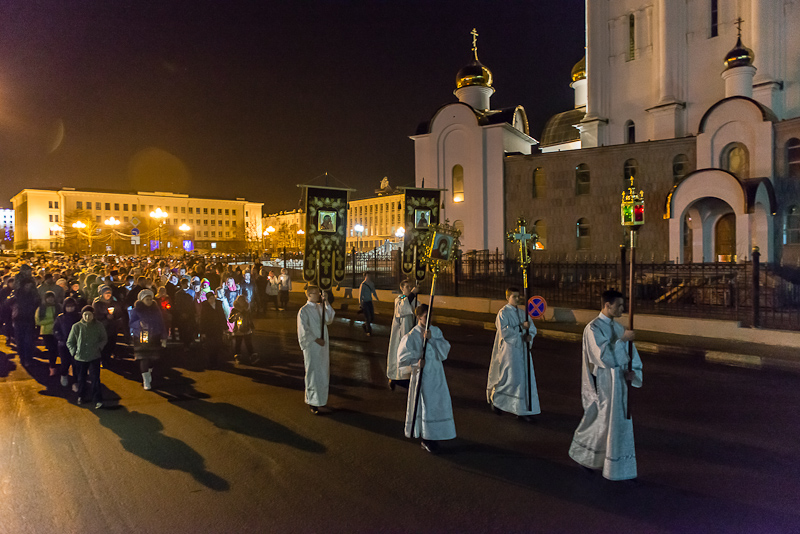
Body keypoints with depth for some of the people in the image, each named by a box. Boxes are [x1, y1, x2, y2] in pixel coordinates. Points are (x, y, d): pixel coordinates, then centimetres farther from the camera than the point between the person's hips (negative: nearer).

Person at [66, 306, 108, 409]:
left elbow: (104, 339, 11)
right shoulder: (76, 326, -5)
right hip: (80, 358, 1)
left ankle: (97, 399, 1)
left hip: (94, 357, -1)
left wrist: (98, 347, -3)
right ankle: (81, 396, 36)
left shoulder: (99, 326, -4)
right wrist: (74, 352, -2)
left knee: (95, 378, -6)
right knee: (81, 379, 15)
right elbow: (69, 342, 7)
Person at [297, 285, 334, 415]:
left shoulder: (321, 307, 7)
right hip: (311, 347, -6)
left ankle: (320, 398, 29)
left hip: (323, 345, 6)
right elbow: (304, 331, -13)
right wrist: (316, 339, -14)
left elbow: (329, 319, -6)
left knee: (323, 373, 14)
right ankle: (312, 402, 12)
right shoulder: (304, 311, -11)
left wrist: (325, 302, -9)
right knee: (313, 374, 0)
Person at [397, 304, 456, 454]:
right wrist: (416, 361, -22)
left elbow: (445, 348, -9)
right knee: (425, 406, 0)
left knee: (440, 402, 11)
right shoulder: (412, 336, -11)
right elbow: (402, 358, -8)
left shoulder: (436, 331, 3)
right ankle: (426, 439, 15)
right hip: (422, 375, -5)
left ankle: (435, 434, 31)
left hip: (437, 373, 5)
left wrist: (431, 339, -20)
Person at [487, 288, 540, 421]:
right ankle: (495, 397, 23)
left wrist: (530, 336, -11)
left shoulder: (521, 313, 11)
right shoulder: (503, 313, -8)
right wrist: (521, 327, -21)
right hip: (509, 349, -6)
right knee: (511, 378, -4)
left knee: (525, 378, 4)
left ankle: (523, 411, 11)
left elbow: (532, 328, 10)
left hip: (522, 349, 6)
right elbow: (504, 331, -18)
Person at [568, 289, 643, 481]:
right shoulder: (593, 328, -15)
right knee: (604, 423, 2)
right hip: (602, 384, -7)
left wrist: (632, 370, -6)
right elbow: (604, 355, -24)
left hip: (618, 382, 8)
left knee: (621, 423, 11)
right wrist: (623, 339, -23)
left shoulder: (617, 327, 8)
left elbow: (629, 353, 11)